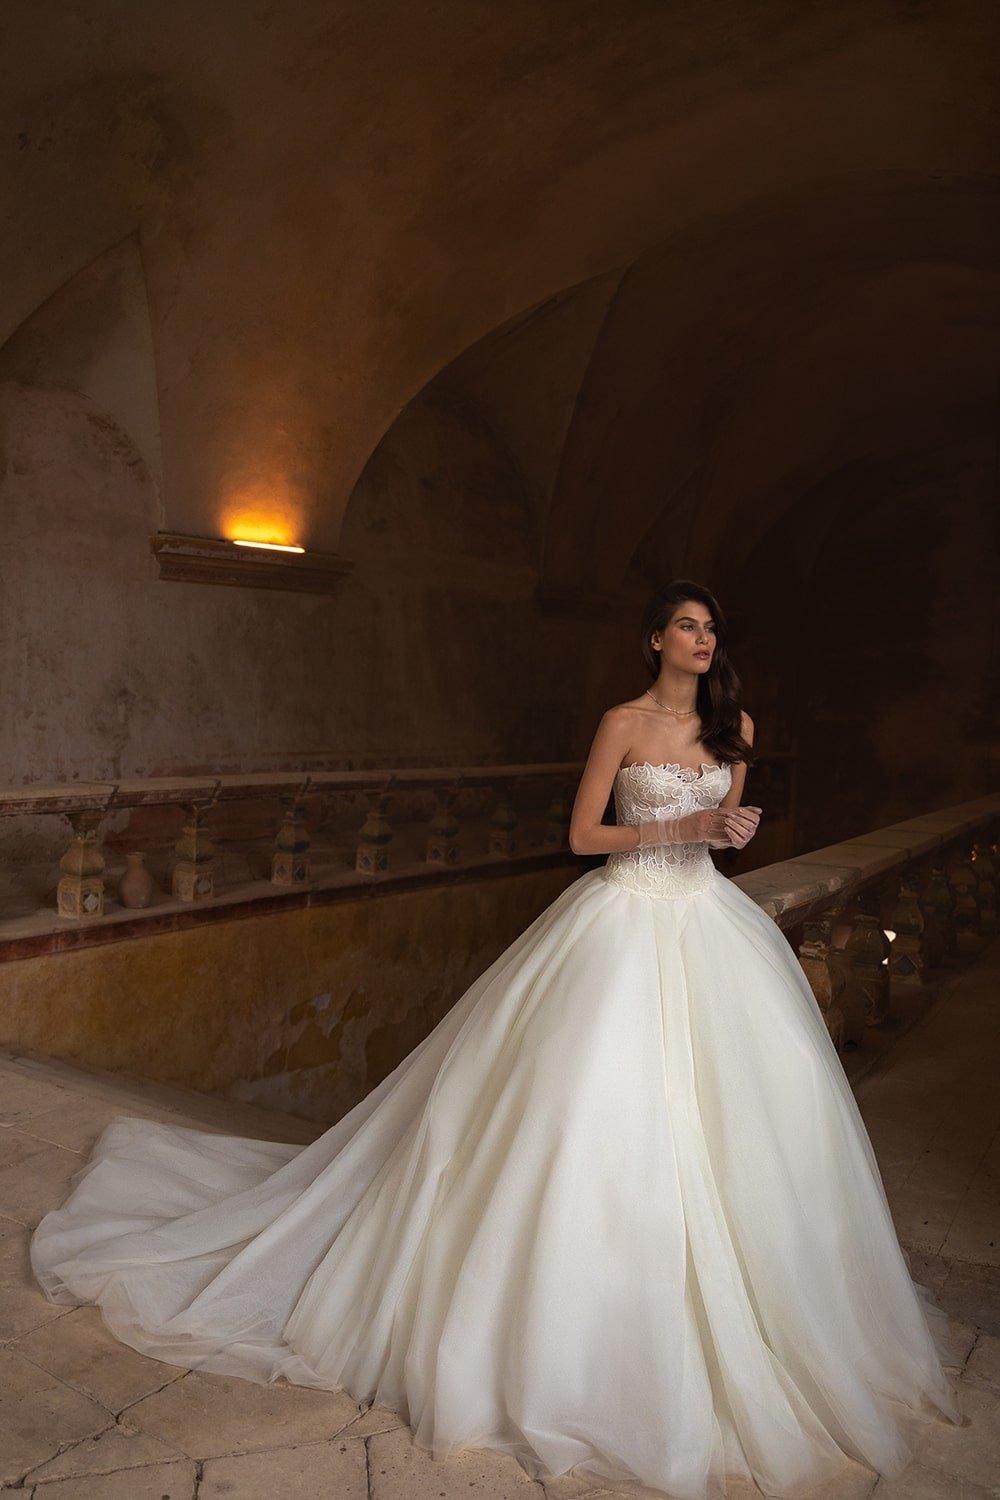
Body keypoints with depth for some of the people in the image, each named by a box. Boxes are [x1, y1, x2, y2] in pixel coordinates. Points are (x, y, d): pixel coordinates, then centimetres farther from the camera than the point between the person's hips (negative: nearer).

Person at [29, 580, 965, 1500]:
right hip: (626, 920, -5)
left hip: (708, 919, 6)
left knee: (739, 1093, 5)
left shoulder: (734, 723, 9)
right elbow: (582, 834, -7)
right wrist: (680, 829, -15)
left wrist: (735, 828, -5)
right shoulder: (622, 722, -7)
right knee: (596, 1093, -5)